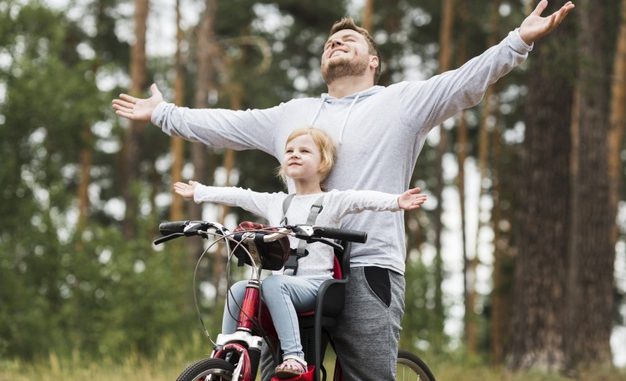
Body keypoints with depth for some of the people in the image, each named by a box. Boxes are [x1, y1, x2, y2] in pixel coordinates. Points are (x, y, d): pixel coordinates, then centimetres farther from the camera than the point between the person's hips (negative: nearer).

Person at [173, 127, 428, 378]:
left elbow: (363, 199, -16)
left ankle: (294, 356, -41)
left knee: (272, 284, -34)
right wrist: (198, 192, 31)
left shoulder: (331, 201, 0)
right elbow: (237, 196, 25)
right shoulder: (276, 203, 18)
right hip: (284, 280, 6)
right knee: (239, 289, -16)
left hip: (315, 284, -6)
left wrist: (396, 201, -33)